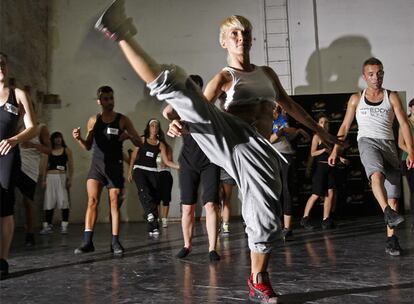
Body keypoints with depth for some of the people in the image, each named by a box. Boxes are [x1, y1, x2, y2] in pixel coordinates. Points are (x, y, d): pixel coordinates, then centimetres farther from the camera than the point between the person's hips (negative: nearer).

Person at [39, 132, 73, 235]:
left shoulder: (67, 150, 6)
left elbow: (71, 166, 3)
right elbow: (45, 167, 11)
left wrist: (70, 179, -6)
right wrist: (44, 180, 2)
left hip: (62, 177, -2)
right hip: (50, 177, 2)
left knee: (64, 201, -7)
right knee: (49, 202, 2)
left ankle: (64, 226, -4)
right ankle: (47, 226, 7)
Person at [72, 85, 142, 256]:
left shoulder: (122, 120, -2)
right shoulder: (93, 120, 6)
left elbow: (139, 144, -1)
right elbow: (88, 146, 12)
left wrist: (129, 136, -22)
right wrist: (79, 139, -9)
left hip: (115, 165, -2)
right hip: (97, 164, 2)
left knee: (114, 204, 2)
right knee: (92, 201, -7)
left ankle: (115, 242, 9)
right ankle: (88, 242, -5)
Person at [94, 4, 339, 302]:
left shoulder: (267, 72, 29)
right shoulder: (224, 77, 15)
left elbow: (290, 105, 38)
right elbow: (202, 107, 1)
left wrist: (320, 131, 41)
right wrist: (179, 122, -22)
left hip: (259, 148, 3)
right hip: (227, 134, -3)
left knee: (266, 216, -2)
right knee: (176, 84, -24)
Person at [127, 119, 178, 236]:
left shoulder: (160, 144, 11)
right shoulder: (142, 140, 8)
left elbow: (167, 161, 6)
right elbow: (133, 156, 9)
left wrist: (179, 166, -7)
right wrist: (130, 171, 3)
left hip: (153, 172, 1)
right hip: (139, 170, -1)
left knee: (154, 196, -6)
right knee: (144, 191, -30)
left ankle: (152, 228, -3)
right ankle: (150, 212, -43)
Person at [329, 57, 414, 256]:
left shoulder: (391, 97, 10)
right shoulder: (356, 99, 11)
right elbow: (345, 126, 14)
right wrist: (335, 150, 5)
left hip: (388, 143, 1)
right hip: (367, 141, -1)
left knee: (393, 196, -3)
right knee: (376, 174, -36)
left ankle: (391, 239, 3)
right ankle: (387, 212, -48)